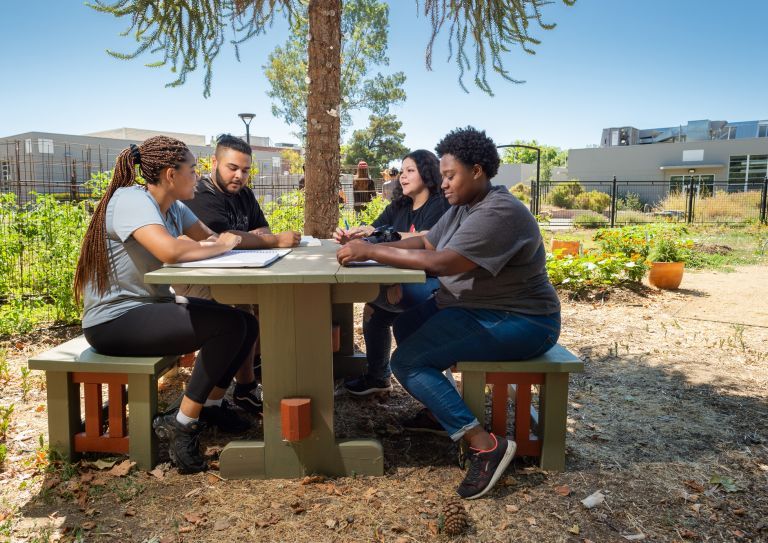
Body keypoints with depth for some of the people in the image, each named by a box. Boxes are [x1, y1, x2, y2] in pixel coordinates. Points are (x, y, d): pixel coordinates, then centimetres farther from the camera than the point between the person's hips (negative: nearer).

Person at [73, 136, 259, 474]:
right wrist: (219, 246, -21)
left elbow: (210, 237, 7)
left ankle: (213, 404, 18)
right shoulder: (131, 199, -21)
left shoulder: (173, 206, 7)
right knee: (229, 326, -23)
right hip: (114, 321, -9)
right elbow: (171, 251, -38)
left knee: (246, 323, -1)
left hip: (150, 307, 9)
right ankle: (182, 423, -10)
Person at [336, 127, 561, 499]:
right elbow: (425, 243, 8)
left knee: (407, 361, -18)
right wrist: (371, 247, -7)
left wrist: (371, 252, -27)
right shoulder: (463, 206, 8)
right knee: (406, 325, 17)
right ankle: (439, 409, 22)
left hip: (517, 323, -10)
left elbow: (441, 263, -33)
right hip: (476, 308, 10)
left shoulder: (499, 214, -24)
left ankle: (486, 445, -17)